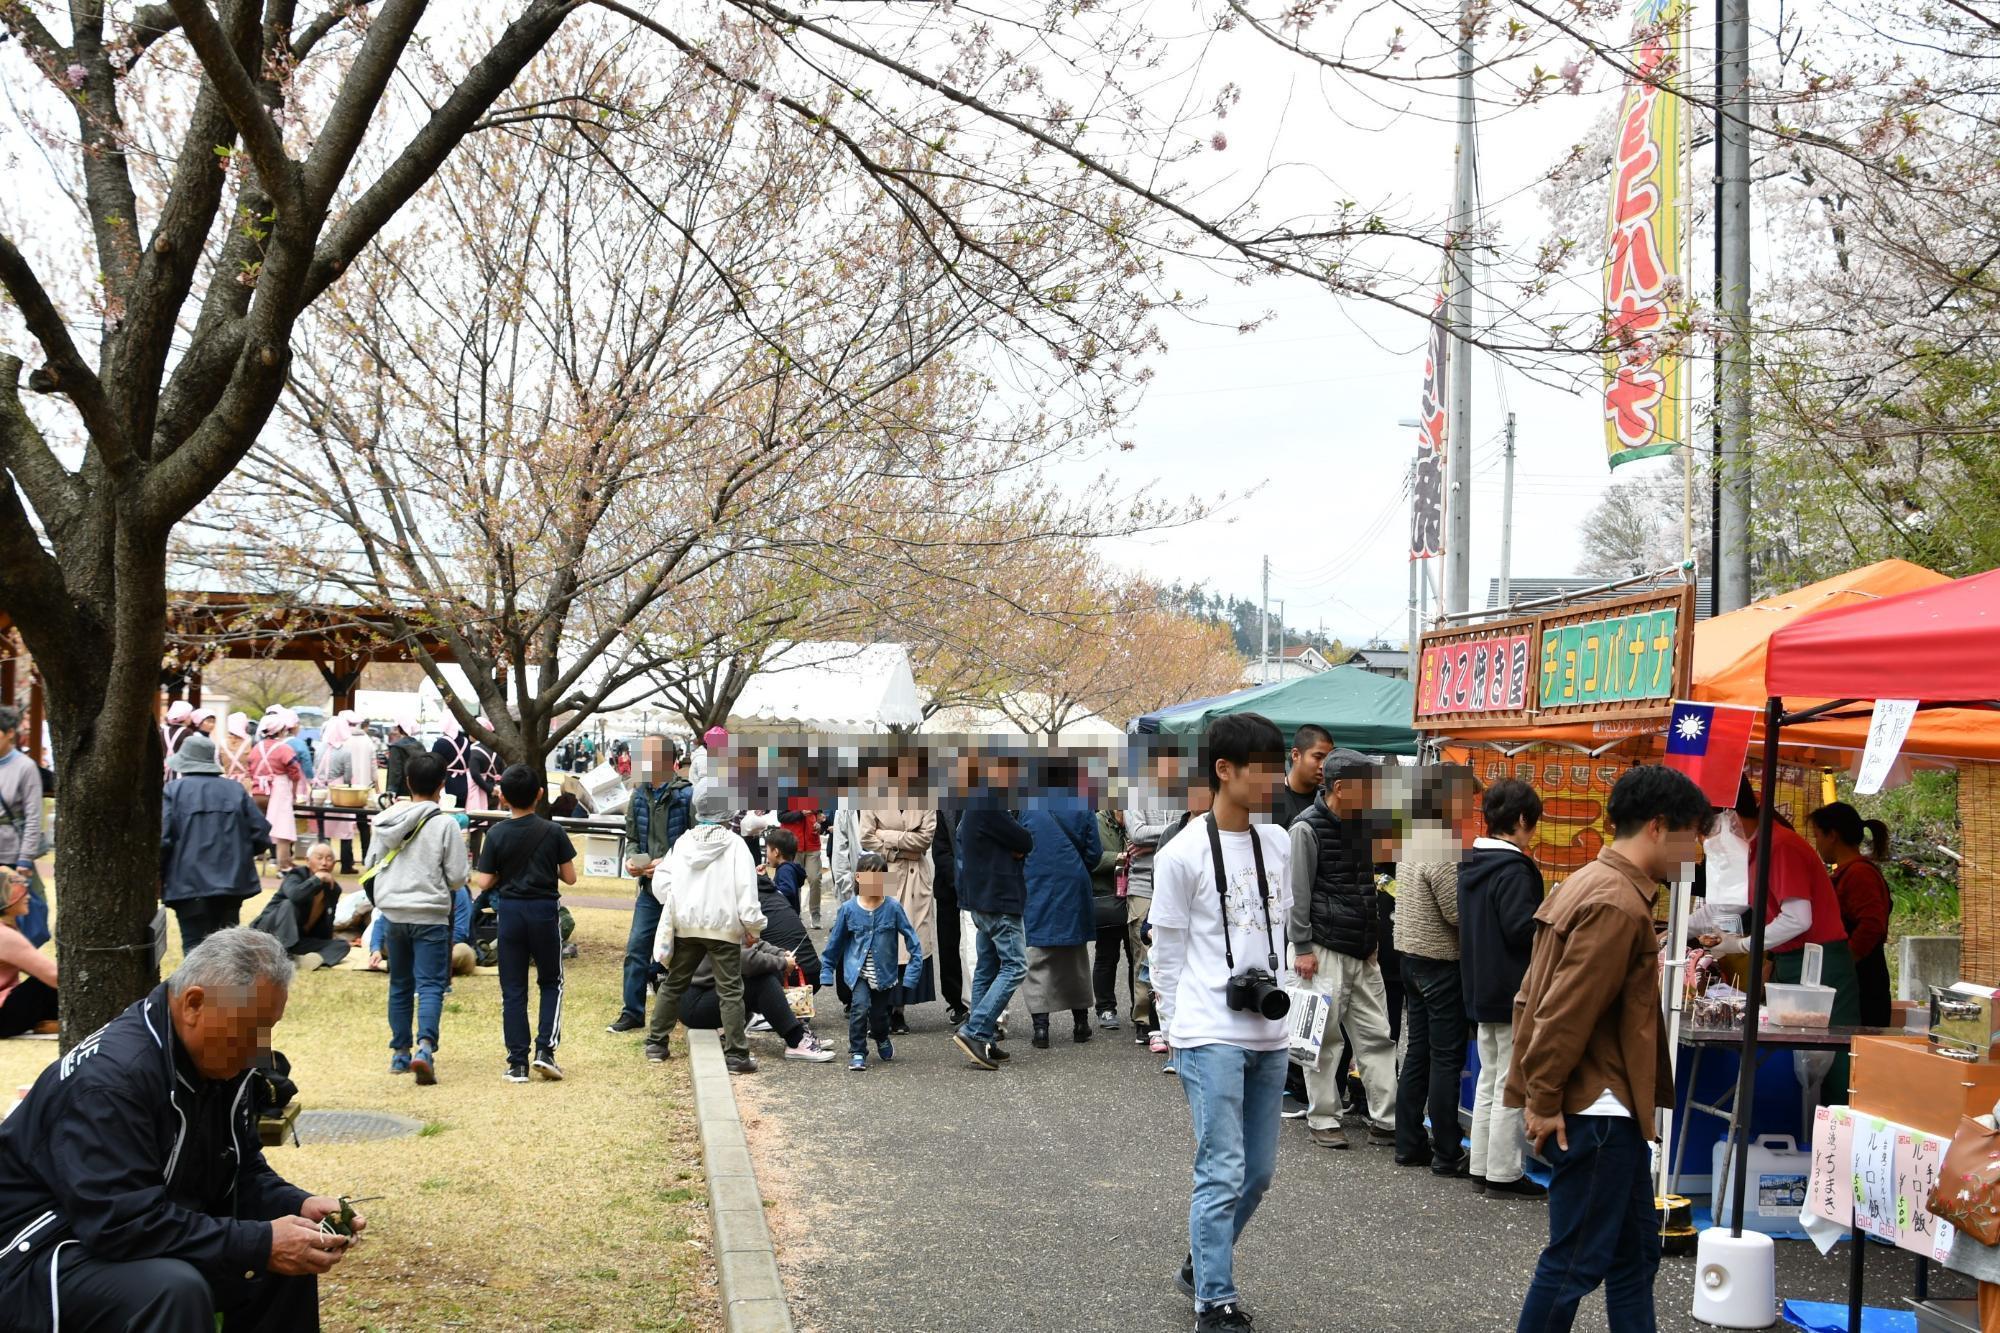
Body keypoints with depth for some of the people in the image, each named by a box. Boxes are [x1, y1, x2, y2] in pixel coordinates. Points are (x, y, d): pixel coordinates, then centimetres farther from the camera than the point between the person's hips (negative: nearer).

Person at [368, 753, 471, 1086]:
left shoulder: (386, 821, 3)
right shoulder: (445, 824, -10)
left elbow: (370, 864, 13)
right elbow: (458, 877, -9)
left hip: (392, 914, 4)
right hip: (430, 916, -4)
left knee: (400, 985, 16)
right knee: (431, 985, -4)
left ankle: (400, 1052, 23)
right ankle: (426, 1047, -22)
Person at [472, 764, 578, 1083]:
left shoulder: (496, 834, -6)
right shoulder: (553, 831, -7)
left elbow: (484, 883, -6)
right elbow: (570, 877, -4)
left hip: (510, 911, 0)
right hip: (545, 911, 0)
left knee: (513, 990, 7)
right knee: (551, 983, 15)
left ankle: (518, 1063, 5)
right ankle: (545, 1048, -1)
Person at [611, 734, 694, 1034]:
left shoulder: (688, 795, -11)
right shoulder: (639, 796, 8)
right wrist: (631, 859, -3)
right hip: (650, 887, 5)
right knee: (636, 948, 4)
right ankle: (632, 1012, 14)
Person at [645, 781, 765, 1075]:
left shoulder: (683, 842, 3)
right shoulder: (734, 844, -9)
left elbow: (661, 881, 5)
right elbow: (746, 888, -12)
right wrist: (753, 926, -5)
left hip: (685, 925, 4)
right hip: (723, 927, -4)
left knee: (673, 984, 17)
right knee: (730, 990, -2)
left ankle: (656, 1043, 24)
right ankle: (736, 1053, -6)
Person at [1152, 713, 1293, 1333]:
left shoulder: (1278, 844, 9)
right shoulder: (1183, 854, -10)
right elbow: (1166, 955, -5)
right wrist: (1180, 1035, -4)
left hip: (1269, 1035, 7)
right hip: (1211, 1037, -6)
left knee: (1259, 1171, 12)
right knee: (1223, 1173, -8)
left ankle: (1202, 1266, 32)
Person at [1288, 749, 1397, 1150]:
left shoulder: (1363, 824, 12)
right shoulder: (1308, 828, -10)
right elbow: (1298, 893, -11)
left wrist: (1374, 940, 17)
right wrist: (1302, 948, -13)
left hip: (1363, 951, 7)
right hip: (1324, 950, -7)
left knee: (1377, 1036, 5)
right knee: (1322, 1037, 0)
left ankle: (1385, 1121, 9)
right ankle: (1322, 1120, 10)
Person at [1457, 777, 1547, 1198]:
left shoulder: (1471, 863, 8)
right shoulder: (1514, 870, -19)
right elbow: (1521, 928, -23)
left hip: (1481, 987, 9)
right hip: (1514, 993, -9)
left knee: (1489, 1080, 17)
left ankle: (1481, 1167, 21)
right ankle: (1503, 1173, 3)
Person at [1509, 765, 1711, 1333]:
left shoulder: (1591, 884, 12)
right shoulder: (1618, 906, -20)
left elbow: (1535, 997, 16)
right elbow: (1566, 1015, -23)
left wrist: (1539, 1093, 17)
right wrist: (1543, 1101, -16)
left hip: (1609, 1111, 10)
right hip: (1594, 1113, -10)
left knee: (1634, 1251, 16)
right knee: (1576, 1260, -1)